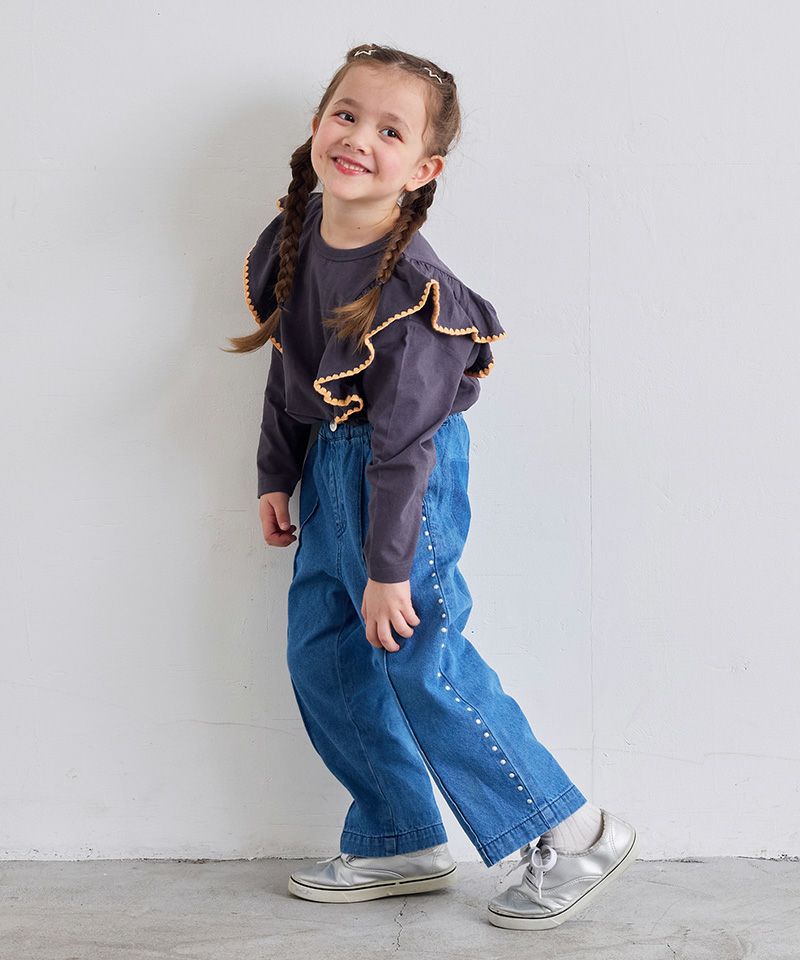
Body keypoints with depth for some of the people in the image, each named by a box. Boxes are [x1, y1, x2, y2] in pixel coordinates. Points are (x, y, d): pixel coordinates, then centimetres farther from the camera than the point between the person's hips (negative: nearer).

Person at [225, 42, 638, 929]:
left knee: (421, 662, -8)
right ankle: (398, 847, 24)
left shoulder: (411, 289, -25)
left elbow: (402, 441, -23)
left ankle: (572, 834, 8)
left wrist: (389, 566, -19)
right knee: (320, 657, 10)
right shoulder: (292, 237, -2)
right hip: (329, 460, 9)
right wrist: (274, 476, 14)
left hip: (408, 470, -8)